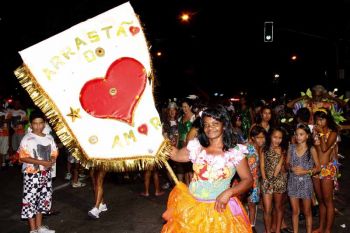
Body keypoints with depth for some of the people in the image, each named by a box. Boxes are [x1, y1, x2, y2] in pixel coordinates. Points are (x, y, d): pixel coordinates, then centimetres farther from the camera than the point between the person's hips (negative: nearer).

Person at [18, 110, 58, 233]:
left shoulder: (49, 138, 4)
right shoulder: (27, 139, -11)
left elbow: (54, 154, 11)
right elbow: (23, 157, -15)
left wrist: (52, 160, -12)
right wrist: (41, 162, -21)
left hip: (46, 174, 5)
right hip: (32, 174, -5)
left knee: (43, 199, 14)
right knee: (30, 200, 0)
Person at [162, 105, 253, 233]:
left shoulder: (235, 151, -9)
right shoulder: (196, 146, 1)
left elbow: (248, 180, -7)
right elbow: (176, 155, 10)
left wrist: (228, 193, -21)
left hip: (219, 209, -3)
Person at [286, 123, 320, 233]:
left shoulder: (311, 149, -6)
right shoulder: (292, 147, 1)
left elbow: (318, 167, -4)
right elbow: (287, 164, 7)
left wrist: (305, 171, -17)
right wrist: (292, 168, -14)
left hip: (306, 182, -2)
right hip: (293, 182, 2)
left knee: (307, 212, 11)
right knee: (295, 211, 11)